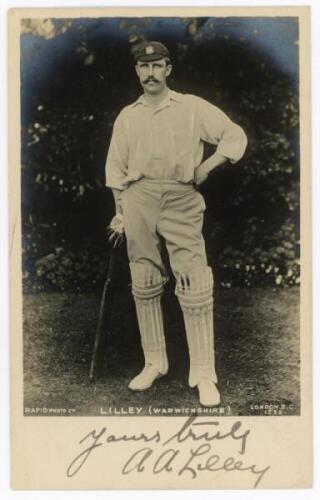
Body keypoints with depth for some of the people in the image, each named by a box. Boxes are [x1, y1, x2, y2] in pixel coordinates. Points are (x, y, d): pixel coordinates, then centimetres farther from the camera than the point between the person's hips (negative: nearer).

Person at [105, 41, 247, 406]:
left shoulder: (192, 107, 9)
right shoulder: (126, 116, 17)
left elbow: (235, 135, 7)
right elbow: (116, 167, 15)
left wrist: (207, 166, -5)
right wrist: (120, 212, 7)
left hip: (182, 200, -3)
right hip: (138, 200, 3)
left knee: (195, 288, -10)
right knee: (144, 284, 4)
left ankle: (204, 375, -4)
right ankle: (154, 363, 17)